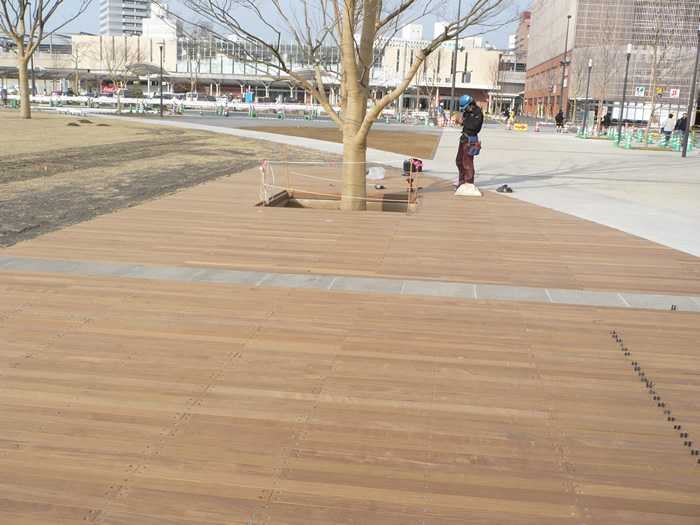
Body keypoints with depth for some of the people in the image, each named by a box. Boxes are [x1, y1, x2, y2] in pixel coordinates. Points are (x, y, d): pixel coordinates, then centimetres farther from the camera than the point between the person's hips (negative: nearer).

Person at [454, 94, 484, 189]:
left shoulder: (478, 113, -14)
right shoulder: (467, 111, 13)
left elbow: (474, 126, -23)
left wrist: (463, 122, -18)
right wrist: (459, 120, 2)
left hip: (470, 139, -9)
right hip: (463, 138, 9)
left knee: (467, 161, -6)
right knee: (459, 160, 14)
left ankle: (469, 182, 2)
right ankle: (462, 179, 25)